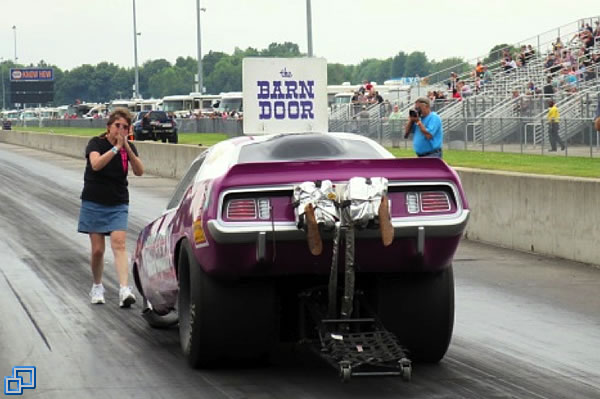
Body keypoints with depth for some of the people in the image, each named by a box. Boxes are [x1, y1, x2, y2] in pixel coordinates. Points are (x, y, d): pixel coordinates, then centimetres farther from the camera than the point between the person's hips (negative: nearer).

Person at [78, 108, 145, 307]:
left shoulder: (129, 147, 3)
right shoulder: (96, 143, -6)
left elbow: (139, 171, -12)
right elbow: (96, 164, -26)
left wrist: (127, 148, -22)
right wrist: (116, 148, -30)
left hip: (118, 204, 2)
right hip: (94, 203, -1)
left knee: (119, 244, -15)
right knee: (97, 250, 0)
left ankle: (124, 290, -25)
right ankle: (97, 287, 22)